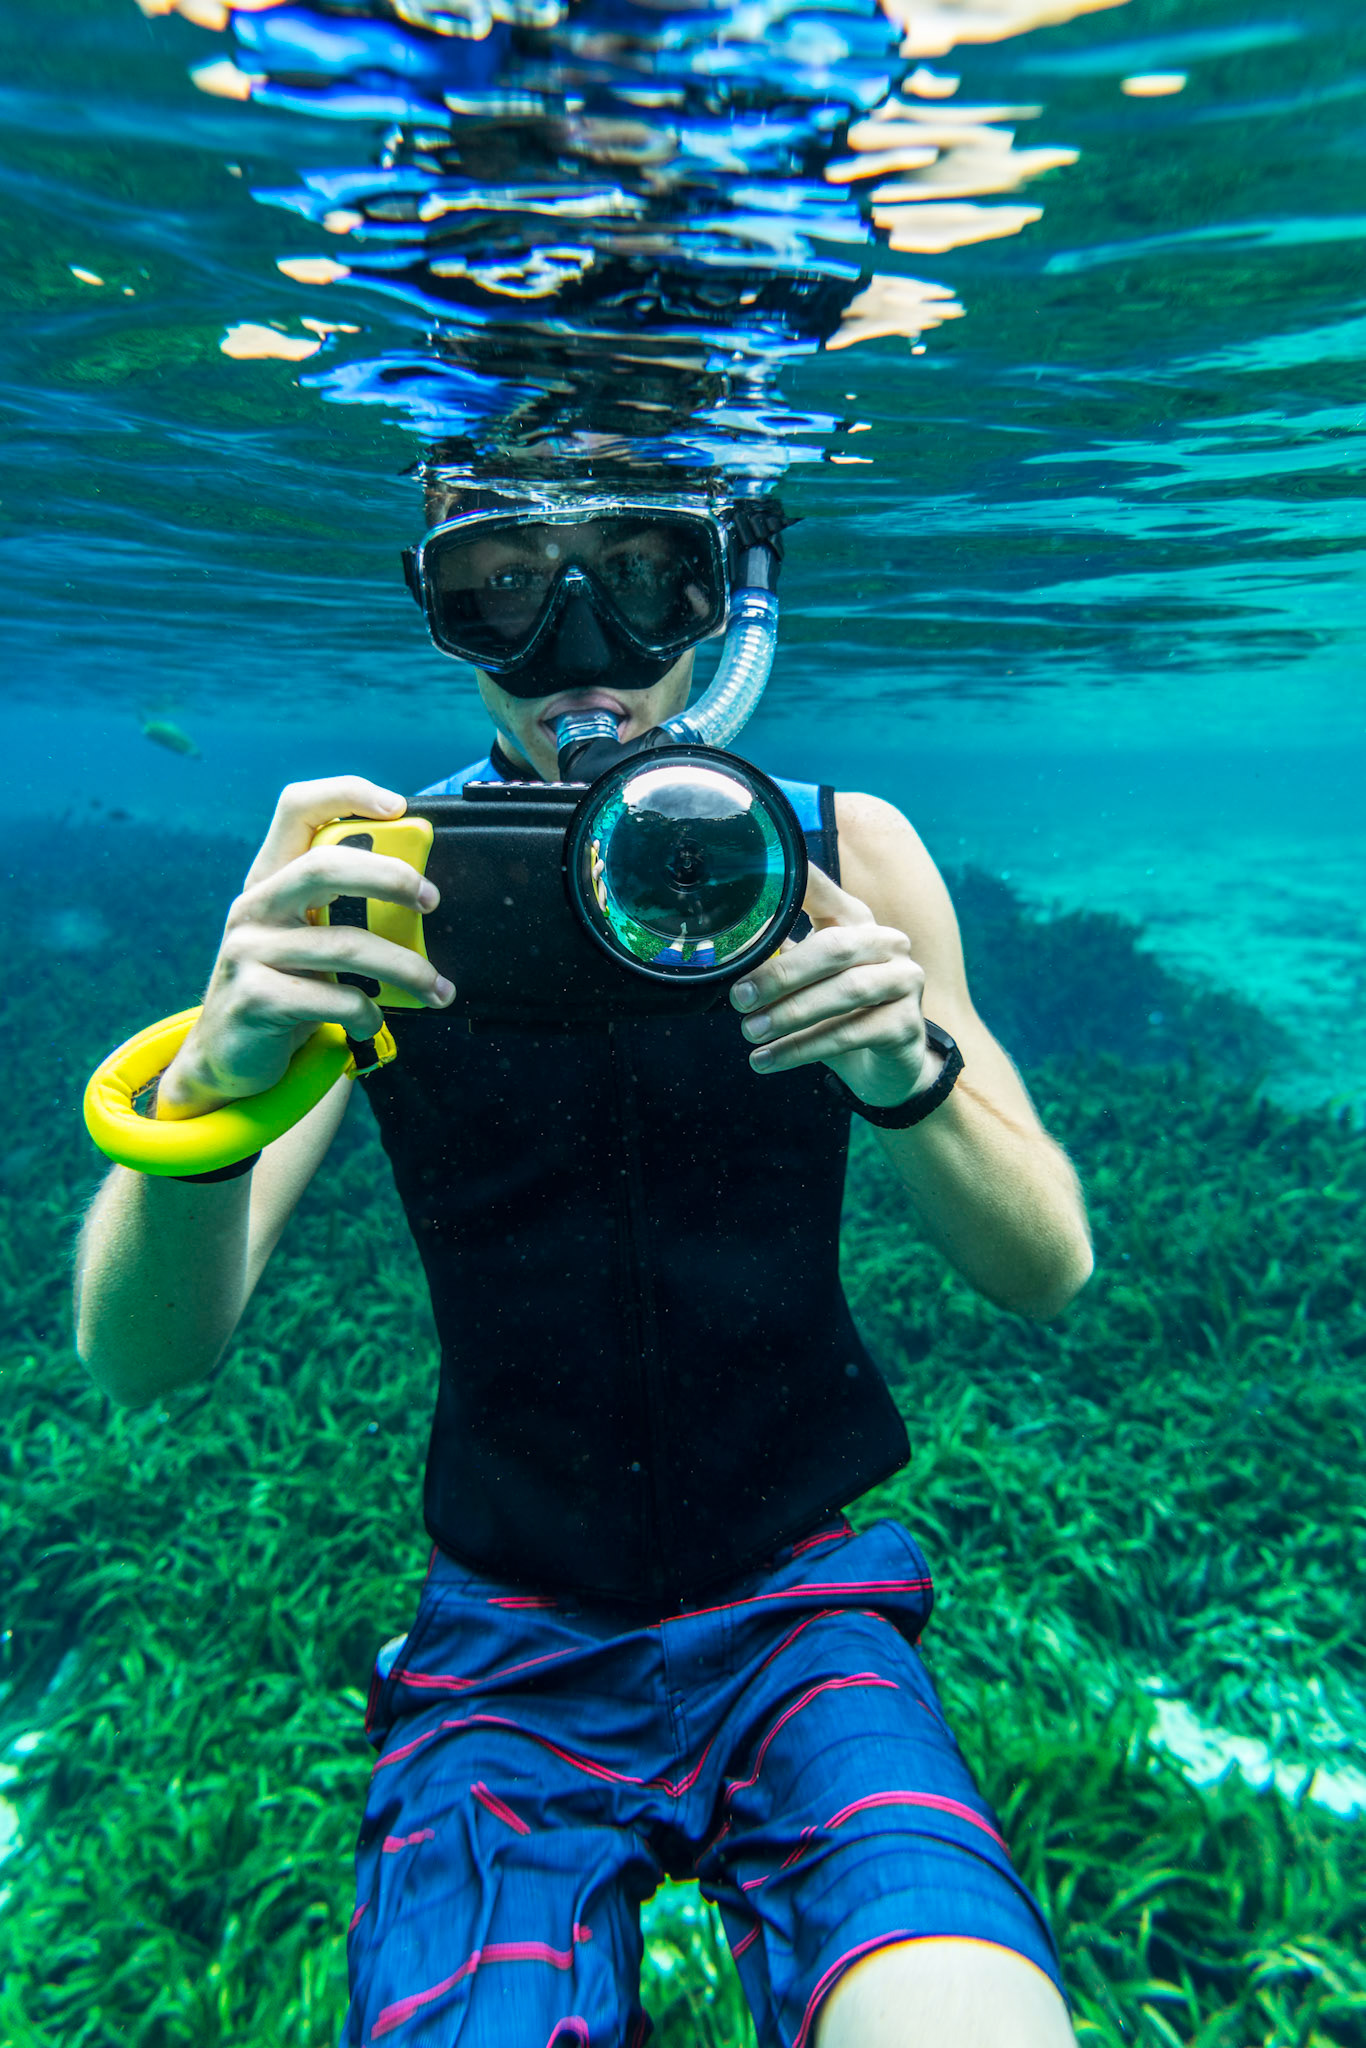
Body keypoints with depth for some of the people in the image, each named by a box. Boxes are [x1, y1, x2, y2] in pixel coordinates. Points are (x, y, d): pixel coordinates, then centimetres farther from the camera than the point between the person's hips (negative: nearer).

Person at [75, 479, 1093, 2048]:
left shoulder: (842, 854, -6)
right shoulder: (378, 879, -8)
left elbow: (1046, 1273, -6)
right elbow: (137, 1361, -14)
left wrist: (911, 1078, -26)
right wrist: (216, 1078, -34)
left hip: (796, 1609, 0)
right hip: (505, 1643, 1)